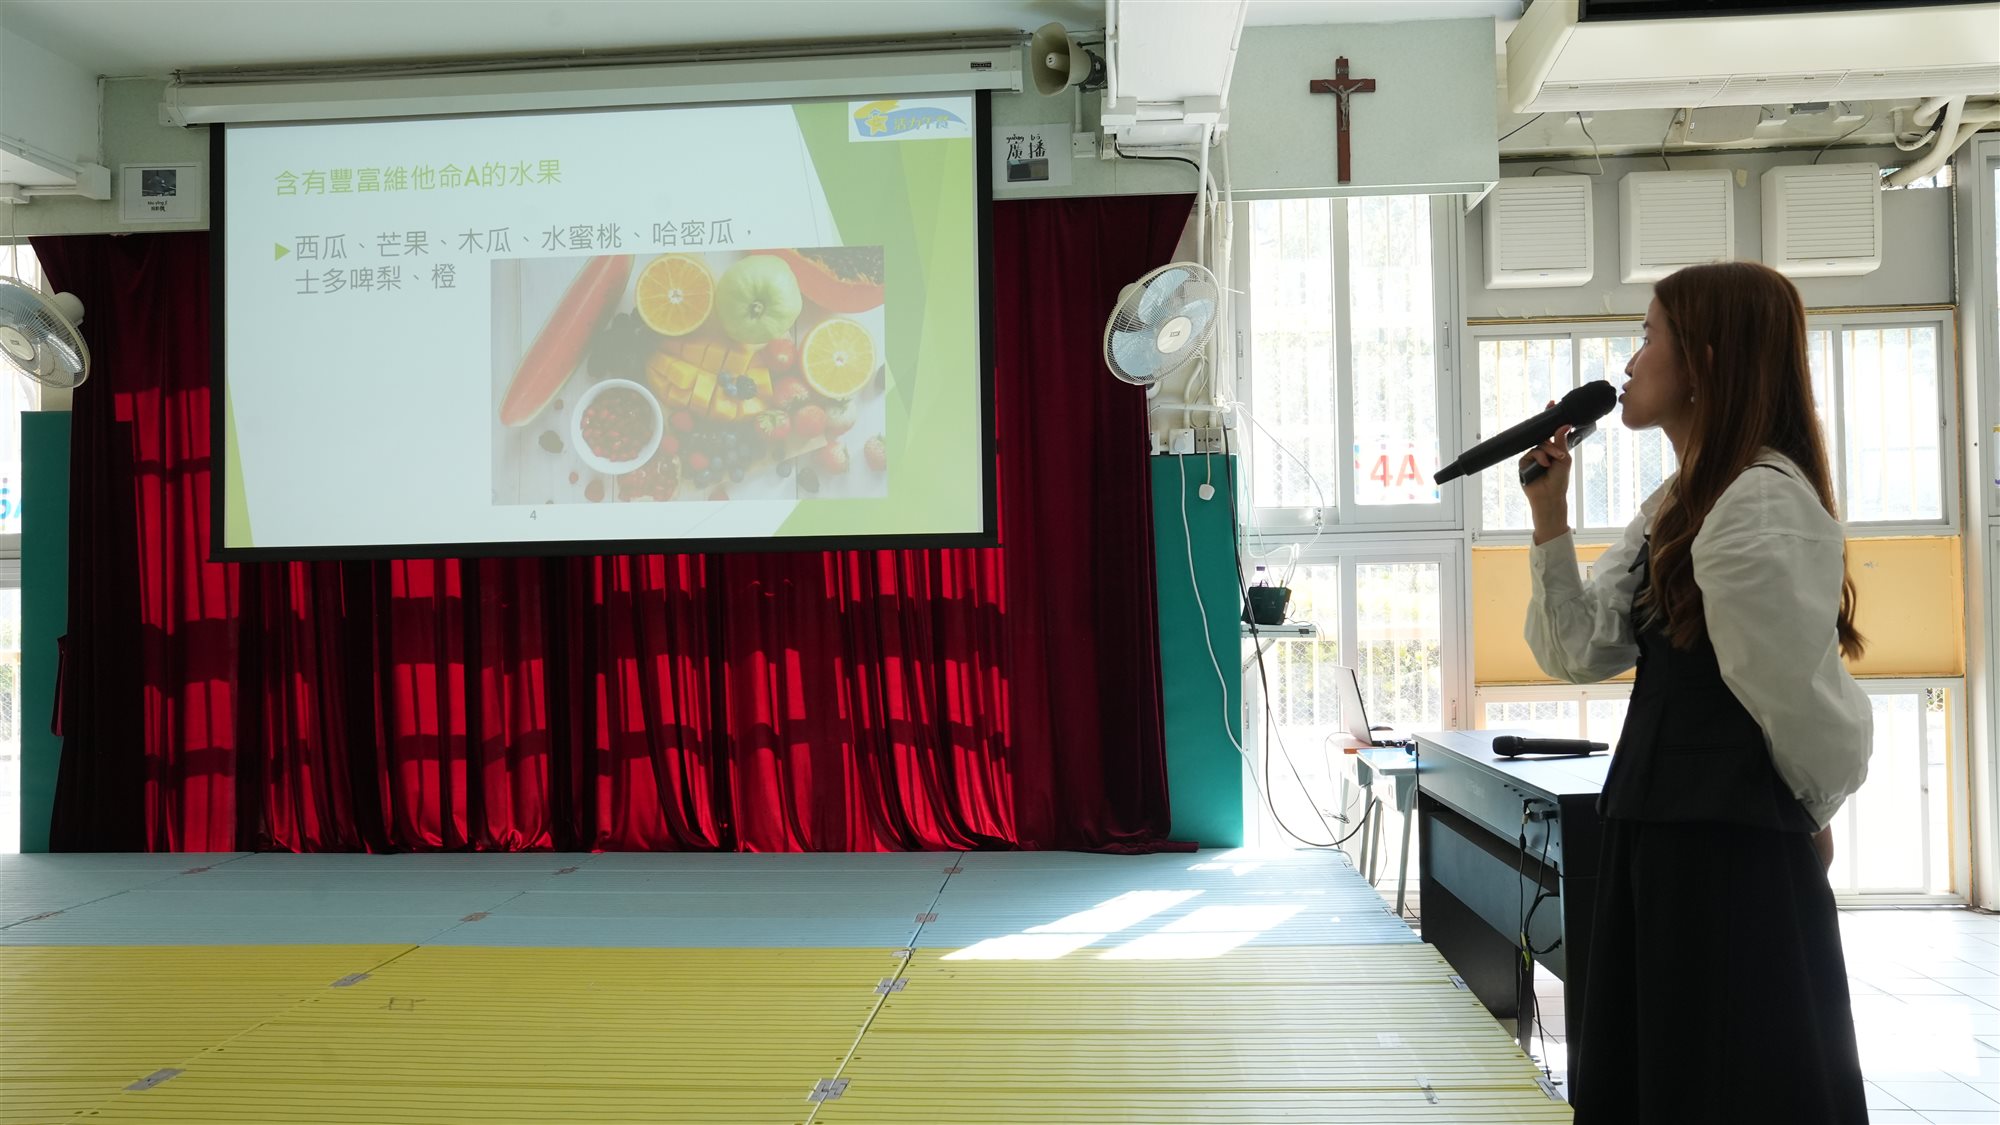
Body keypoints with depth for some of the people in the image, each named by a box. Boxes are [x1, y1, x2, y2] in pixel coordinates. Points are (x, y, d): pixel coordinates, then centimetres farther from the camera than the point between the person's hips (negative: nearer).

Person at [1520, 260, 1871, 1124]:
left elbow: (1802, 693, -17)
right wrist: (1549, 517, -2)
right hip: (1658, 837, 9)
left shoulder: (1764, 504, -19)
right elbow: (1578, 652, 6)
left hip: (1737, 854, -9)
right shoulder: (1670, 509, 11)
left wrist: (1812, 817, 0)